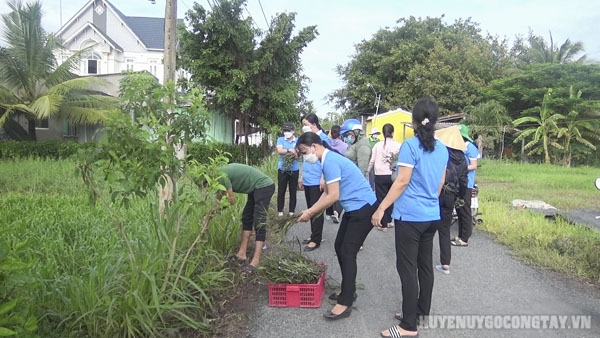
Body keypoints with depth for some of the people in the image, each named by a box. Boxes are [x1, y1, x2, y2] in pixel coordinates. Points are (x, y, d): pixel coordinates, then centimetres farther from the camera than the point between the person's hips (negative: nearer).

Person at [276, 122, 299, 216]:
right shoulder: (280, 139, 4)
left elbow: (298, 155, -5)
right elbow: (279, 150, -12)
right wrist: (290, 150, -22)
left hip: (294, 170, 0)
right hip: (282, 169, 0)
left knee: (293, 191, 6)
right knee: (281, 191, 3)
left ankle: (292, 211, 16)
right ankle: (280, 210, 14)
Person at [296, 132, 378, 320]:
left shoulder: (330, 161, -20)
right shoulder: (328, 160, 11)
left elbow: (333, 196, -22)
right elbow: (327, 192, 16)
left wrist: (310, 213, -14)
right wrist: (310, 210, 9)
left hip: (363, 208, -10)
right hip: (354, 208, 10)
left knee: (347, 252, -8)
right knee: (340, 247, 14)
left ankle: (345, 303, 0)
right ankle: (348, 291, 27)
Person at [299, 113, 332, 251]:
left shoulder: (324, 138, -10)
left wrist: (323, 179, -19)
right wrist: (302, 176, 21)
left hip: (317, 182, -8)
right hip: (308, 181, 8)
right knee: (310, 209, 14)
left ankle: (316, 240, 7)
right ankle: (314, 235, 26)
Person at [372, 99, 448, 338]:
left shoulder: (410, 145, -13)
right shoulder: (442, 149, 8)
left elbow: (402, 182, -18)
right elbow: (441, 183, 16)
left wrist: (381, 208, -14)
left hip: (410, 216, -7)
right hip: (432, 216, 8)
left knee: (408, 268, -2)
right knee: (425, 265, 17)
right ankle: (421, 311, 30)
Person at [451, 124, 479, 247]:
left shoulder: (470, 147, -10)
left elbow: (474, 166, -14)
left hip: (466, 184, -8)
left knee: (465, 212, -3)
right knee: (459, 211, 13)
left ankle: (464, 239, 3)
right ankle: (460, 236, 21)